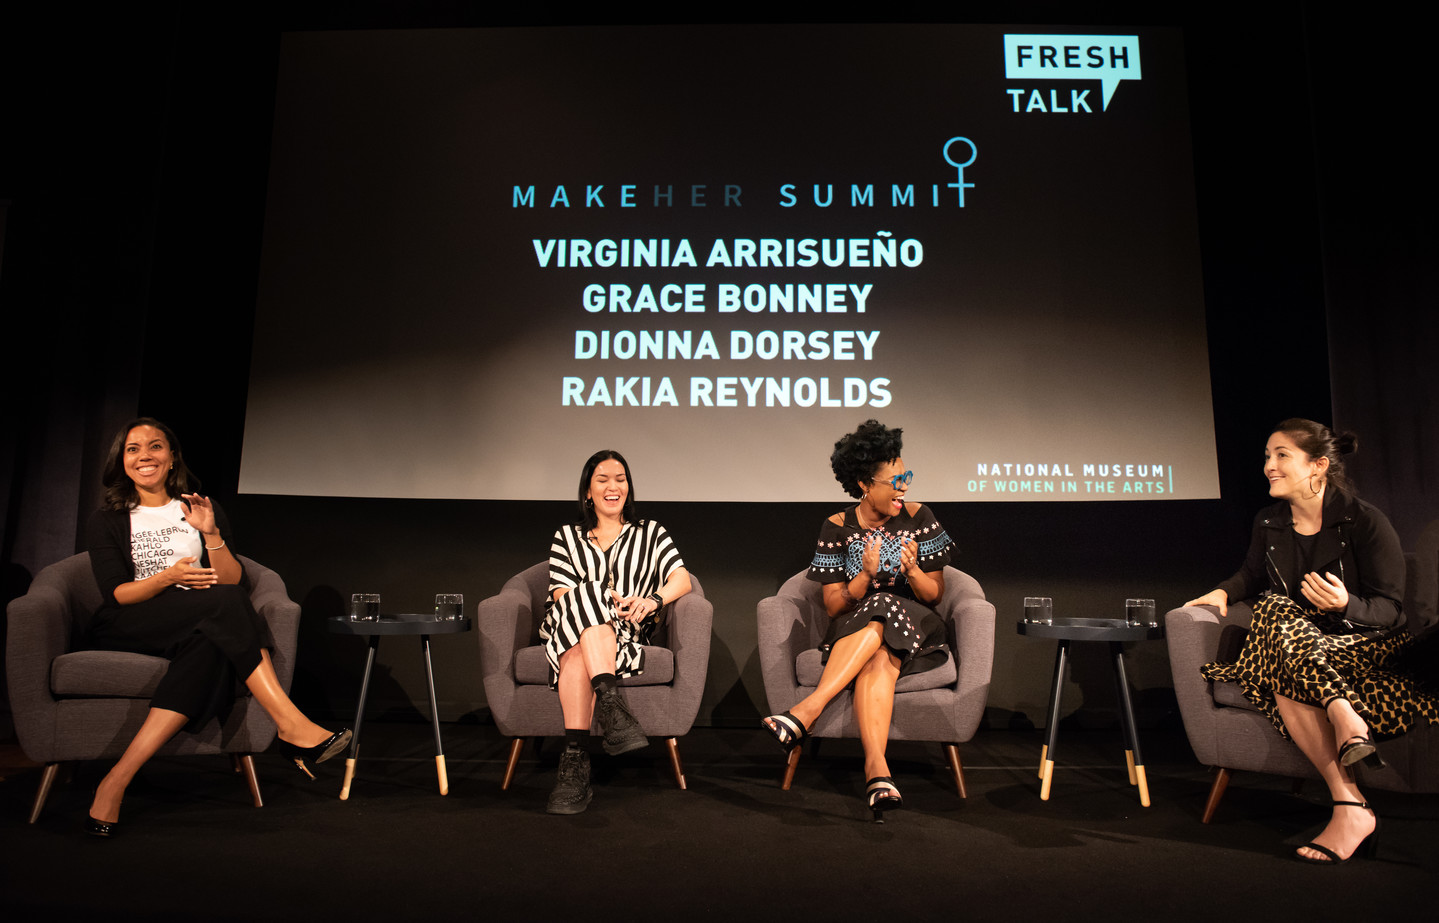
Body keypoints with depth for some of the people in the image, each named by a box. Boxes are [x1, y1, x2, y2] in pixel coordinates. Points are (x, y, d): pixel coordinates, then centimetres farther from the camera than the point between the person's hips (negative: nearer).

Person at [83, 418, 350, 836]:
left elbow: (234, 581, 7)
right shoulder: (106, 522, 13)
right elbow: (116, 593, -1)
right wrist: (169, 577, -19)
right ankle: (291, 726, -40)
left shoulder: (203, 510, 17)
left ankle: (117, 780, -40)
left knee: (211, 648, -38)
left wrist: (211, 533, -9)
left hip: (196, 630, 2)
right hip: (125, 629, -2)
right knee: (226, 604, -33)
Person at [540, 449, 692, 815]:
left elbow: (682, 579, 3)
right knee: (589, 594, -36)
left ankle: (574, 760, -47)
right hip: (567, 628, 1)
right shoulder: (566, 537, 21)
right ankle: (611, 704, -50)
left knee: (579, 650, -37)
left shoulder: (650, 533, 21)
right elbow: (563, 596, 4)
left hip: (624, 636, 0)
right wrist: (607, 600, -17)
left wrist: (652, 599, -20)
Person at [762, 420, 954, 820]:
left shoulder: (918, 518, 1)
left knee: (880, 620, -36)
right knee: (878, 661, -36)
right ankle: (878, 771, -49)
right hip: (853, 632, 0)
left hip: (914, 628, 0)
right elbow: (833, 606, -3)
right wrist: (865, 576, -22)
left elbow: (935, 595, 3)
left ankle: (806, 710, -44)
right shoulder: (837, 527, -1)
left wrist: (912, 569, -19)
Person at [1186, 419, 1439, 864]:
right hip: (1294, 643, 4)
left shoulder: (1365, 522, -8)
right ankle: (1344, 715, -44)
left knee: (1287, 677, -35)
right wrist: (1224, 591, 3)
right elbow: (1253, 575, 24)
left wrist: (1347, 605, -31)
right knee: (1273, 608, -33)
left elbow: (1389, 609, -10)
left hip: (1364, 644, -4)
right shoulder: (1268, 523, 7)